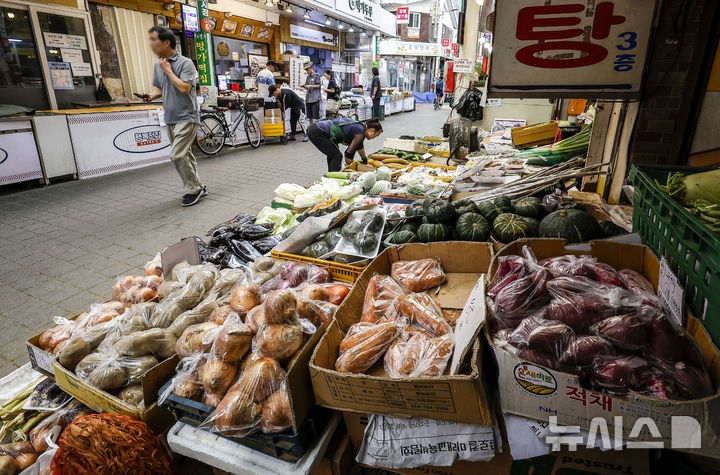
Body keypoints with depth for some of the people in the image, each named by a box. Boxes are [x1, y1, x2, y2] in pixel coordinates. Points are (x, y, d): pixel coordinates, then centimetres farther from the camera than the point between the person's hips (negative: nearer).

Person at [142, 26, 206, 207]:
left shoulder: (185, 63, -10)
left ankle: (194, 190, -2)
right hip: (170, 118, 8)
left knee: (177, 155, -15)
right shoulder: (158, 65, 12)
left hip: (187, 118, -8)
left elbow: (184, 88, -22)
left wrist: (168, 70, -13)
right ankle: (197, 188, 22)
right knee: (184, 154, 11)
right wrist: (152, 95, 1)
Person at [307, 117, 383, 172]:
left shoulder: (359, 126, 18)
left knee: (332, 154, 22)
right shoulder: (360, 132, -9)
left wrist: (365, 160, 50)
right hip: (317, 133, -9)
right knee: (337, 156, -1)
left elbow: (359, 146, 37)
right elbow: (349, 153, -11)